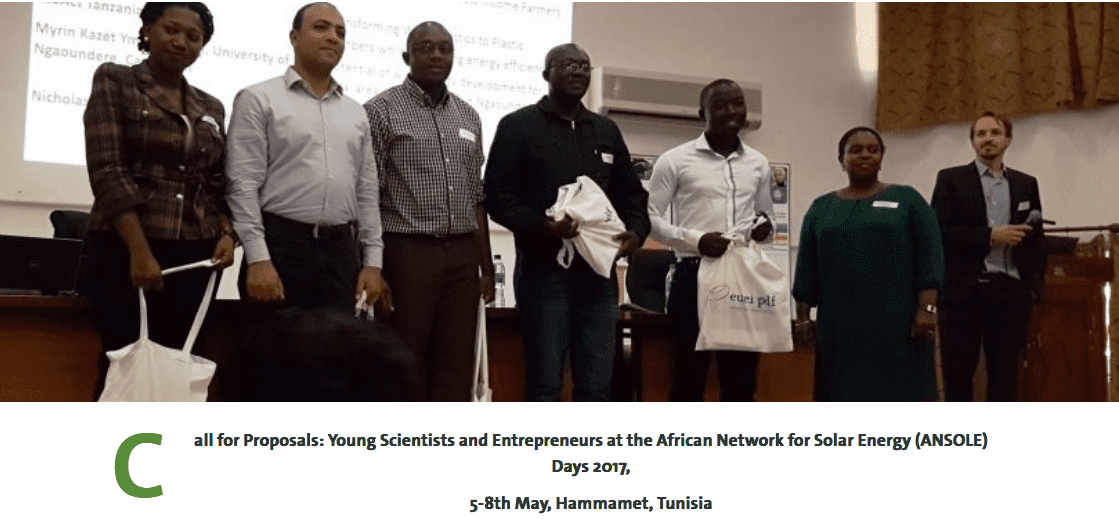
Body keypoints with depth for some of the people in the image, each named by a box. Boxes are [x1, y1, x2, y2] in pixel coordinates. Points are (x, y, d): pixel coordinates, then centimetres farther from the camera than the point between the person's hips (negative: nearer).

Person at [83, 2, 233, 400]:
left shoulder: (211, 108, 16)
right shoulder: (114, 81, 2)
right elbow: (107, 169, -9)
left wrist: (226, 233, -4)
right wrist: (140, 251, -17)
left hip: (194, 254, 4)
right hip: (126, 248, -4)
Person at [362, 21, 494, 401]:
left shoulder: (468, 116, 14)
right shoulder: (382, 110, -2)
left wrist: (486, 266, 13)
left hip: (461, 255, 5)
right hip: (407, 252, -5)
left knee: (455, 369, 6)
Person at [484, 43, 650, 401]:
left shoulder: (607, 131, 19)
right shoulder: (518, 126, 3)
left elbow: (631, 193, 22)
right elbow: (497, 195, -4)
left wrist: (636, 231, 0)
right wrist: (542, 226, -21)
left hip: (598, 271, 5)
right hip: (544, 269, -4)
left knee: (597, 384, 4)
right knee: (545, 382, -1)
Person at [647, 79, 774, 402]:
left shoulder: (758, 164, 12)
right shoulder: (675, 160, -2)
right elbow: (650, 218, -3)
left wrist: (765, 228, -4)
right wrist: (696, 240, -17)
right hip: (695, 275, -4)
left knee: (741, 378, 7)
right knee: (689, 374, 0)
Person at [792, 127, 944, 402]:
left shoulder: (908, 199, 3)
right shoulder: (821, 208, 10)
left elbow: (929, 258, -3)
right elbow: (807, 268, 9)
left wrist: (927, 308, -12)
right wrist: (802, 317, 4)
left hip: (896, 321, -2)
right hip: (841, 324, 2)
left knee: (897, 395, -1)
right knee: (845, 396, 4)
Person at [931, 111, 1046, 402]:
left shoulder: (1026, 184, 15)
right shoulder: (951, 179, 5)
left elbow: (1036, 239, 15)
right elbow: (938, 232, -6)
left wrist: (1035, 285, 3)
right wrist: (989, 235, -13)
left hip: (1010, 292, 3)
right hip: (964, 291, -3)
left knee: (1005, 375, 3)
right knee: (957, 374, -1)